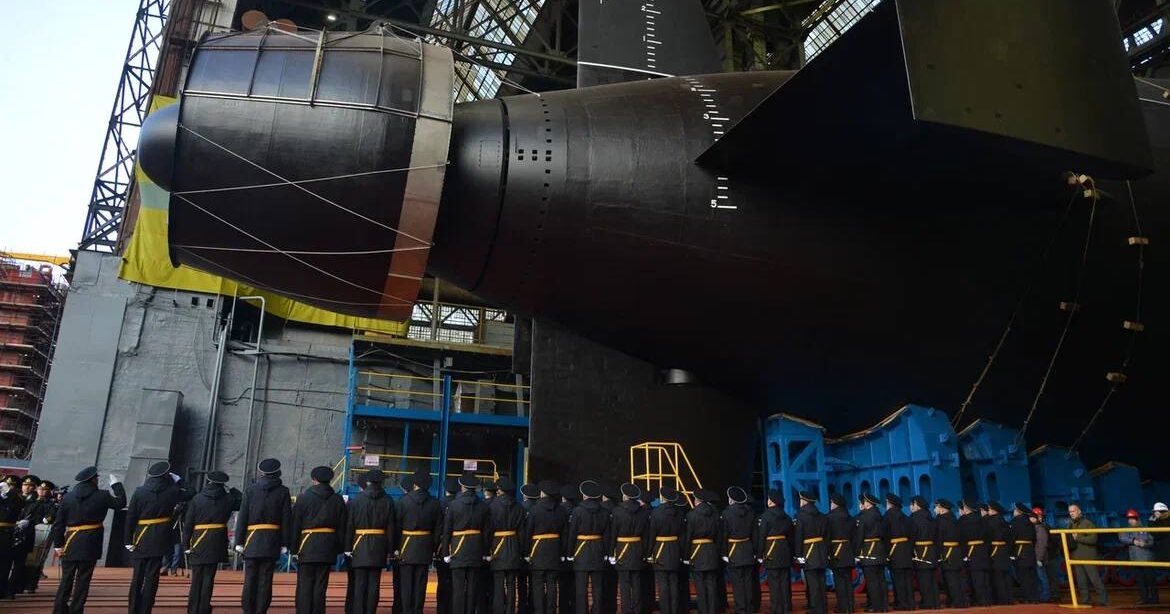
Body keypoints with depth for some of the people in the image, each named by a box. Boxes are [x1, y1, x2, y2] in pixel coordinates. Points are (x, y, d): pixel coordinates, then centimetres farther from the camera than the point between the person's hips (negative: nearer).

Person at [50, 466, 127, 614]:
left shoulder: (68, 497, 2)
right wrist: (116, 484, 15)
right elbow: (121, 502, 7)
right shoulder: (102, 496, -7)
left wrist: (58, 545, 10)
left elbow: (58, 523, 3)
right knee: (83, 580, 4)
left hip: (70, 545, 3)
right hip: (90, 545, -3)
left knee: (66, 580, 12)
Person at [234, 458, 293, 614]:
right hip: (272, 543, -1)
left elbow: (242, 517, 1)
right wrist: (285, 544, 4)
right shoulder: (283, 492, 2)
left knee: (250, 579, 7)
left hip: (252, 542, 1)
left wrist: (239, 542, 5)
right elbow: (287, 519, 0)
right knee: (265, 579, 2)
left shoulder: (251, 490, 3)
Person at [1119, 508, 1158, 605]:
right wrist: (1133, 541, -17)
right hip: (1135, 559, 3)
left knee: (1150, 578, -1)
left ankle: (1154, 598, 9)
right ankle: (1144, 598, 13)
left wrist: (1145, 544, -21)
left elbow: (1153, 541, -4)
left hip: (1147, 558, -3)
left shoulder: (1145, 530, 2)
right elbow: (1121, 537, -6)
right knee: (1140, 580, 6)